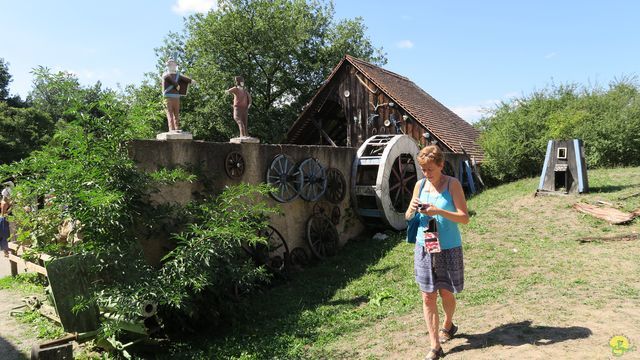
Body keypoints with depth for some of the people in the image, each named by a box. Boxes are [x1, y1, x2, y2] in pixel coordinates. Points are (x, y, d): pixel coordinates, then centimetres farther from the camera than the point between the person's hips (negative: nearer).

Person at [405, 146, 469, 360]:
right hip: (423, 248, 3)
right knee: (428, 297, 3)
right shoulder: (420, 185, 2)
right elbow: (408, 217, 8)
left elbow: (465, 218, -15)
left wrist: (438, 211, -28)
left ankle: (447, 325, 44)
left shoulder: (452, 184, -10)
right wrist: (412, 209, -14)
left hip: (448, 249, -3)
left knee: (446, 293, 14)